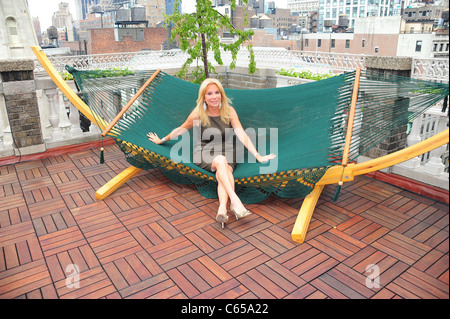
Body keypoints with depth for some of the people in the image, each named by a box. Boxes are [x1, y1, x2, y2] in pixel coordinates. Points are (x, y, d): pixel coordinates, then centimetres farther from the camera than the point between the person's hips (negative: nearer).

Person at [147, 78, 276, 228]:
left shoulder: (229, 111, -1)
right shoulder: (198, 114, -4)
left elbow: (242, 135, -5)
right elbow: (181, 129, 12)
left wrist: (258, 156, -12)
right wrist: (161, 140, 23)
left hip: (226, 151, 2)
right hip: (204, 152, -1)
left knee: (224, 172, -33)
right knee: (220, 160, -36)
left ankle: (222, 208, -53)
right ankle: (235, 201, -50)